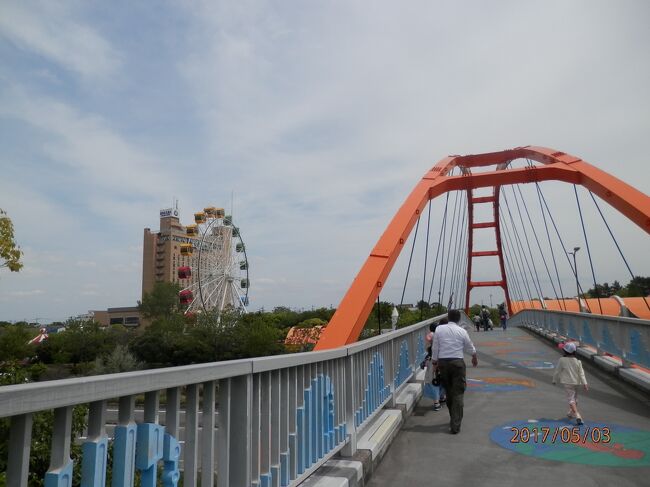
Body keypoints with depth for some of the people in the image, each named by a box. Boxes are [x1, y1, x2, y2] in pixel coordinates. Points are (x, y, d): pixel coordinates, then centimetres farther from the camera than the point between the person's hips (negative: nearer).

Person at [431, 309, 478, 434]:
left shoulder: (439, 329, -1)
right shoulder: (462, 331, -4)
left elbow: (435, 348, 1)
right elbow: (470, 347, 11)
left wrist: (435, 361, 14)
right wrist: (475, 358, 31)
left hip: (442, 362, 3)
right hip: (457, 362, -2)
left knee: (449, 392, 17)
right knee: (458, 394, 2)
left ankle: (453, 419, 34)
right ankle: (455, 425, -2)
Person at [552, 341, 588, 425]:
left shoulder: (562, 360, -14)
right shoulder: (578, 361, -5)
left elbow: (557, 371, -6)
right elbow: (581, 373, -5)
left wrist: (554, 380, 9)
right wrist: (584, 383, -2)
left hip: (567, 382, -4)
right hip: (576, 382, 4)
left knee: (571, 399, -4)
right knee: (575, 398, 21)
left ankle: (577, 416, -19)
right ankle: (571, 413, 37)